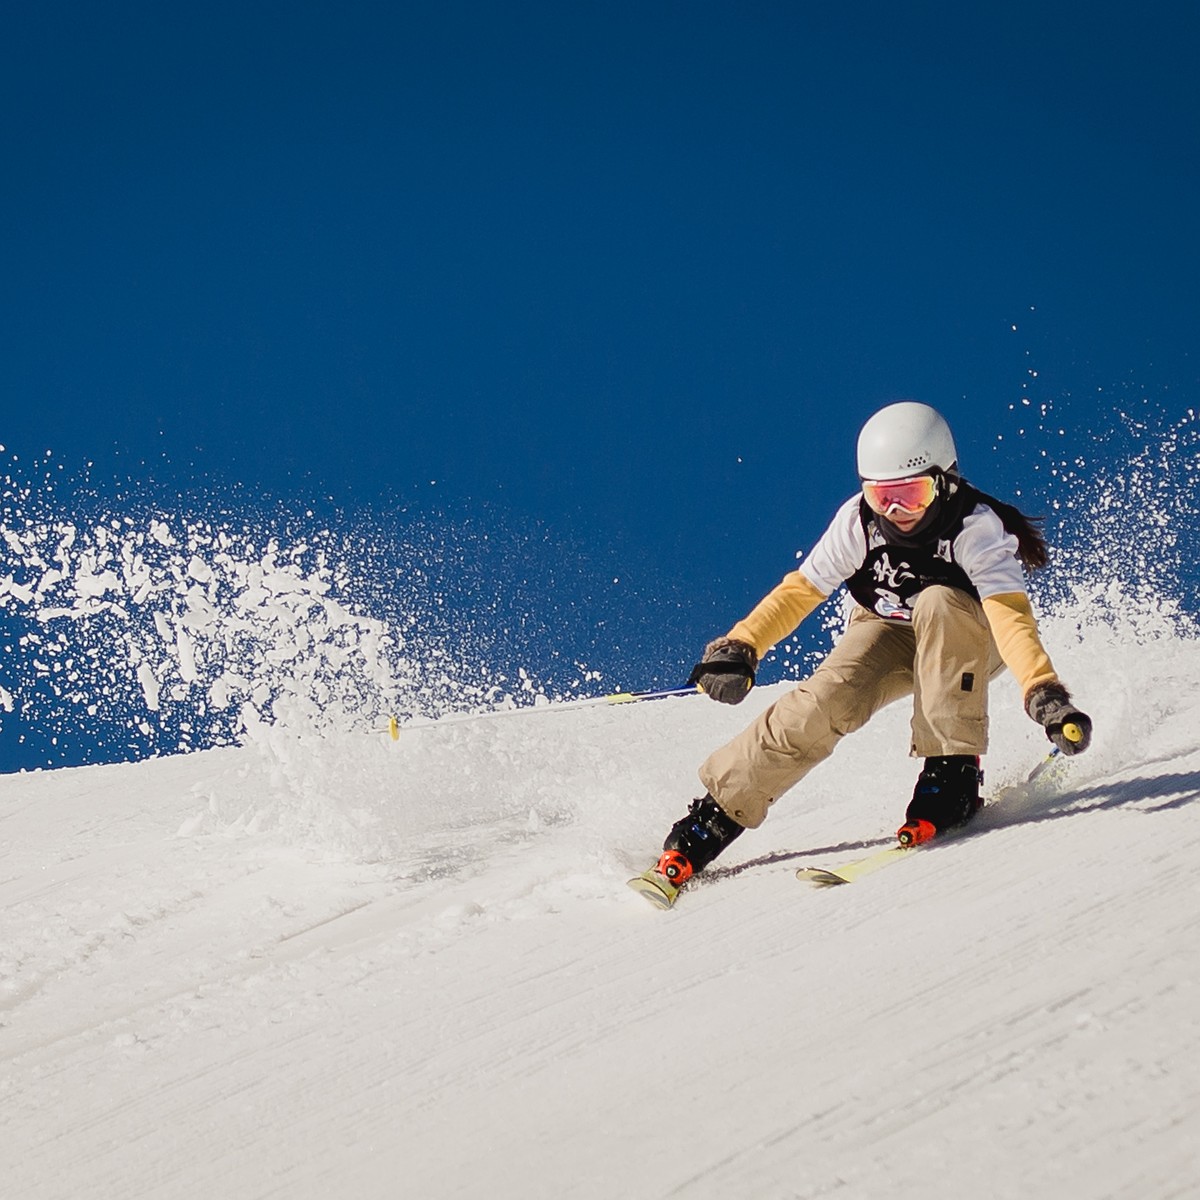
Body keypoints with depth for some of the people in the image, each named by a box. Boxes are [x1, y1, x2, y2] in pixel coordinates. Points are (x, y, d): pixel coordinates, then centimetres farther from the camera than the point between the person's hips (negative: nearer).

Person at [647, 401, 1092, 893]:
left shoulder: (977, 527, -30)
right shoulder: (858, 521, -21)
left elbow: (1010, 615, -41)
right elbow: (800, 590, -13)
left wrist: (1044, 693, -56)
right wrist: (741, 647, -27)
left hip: (970, 645, -2)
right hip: (888, 635, 2)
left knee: (939, 603, -36)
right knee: (824, 703, -26)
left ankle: (953, 772, -29)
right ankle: (714, 816, -16)